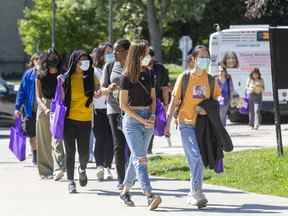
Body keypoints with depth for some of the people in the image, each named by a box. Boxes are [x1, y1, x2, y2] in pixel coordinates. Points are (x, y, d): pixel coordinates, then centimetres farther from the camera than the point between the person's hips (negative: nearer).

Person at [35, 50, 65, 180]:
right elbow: (38, 97, -1)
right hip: (44, 108, 3)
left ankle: (59, 169, -27)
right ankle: (45, 171, 14)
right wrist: (45, 108, -17)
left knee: (56, 138, -17)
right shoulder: (41, 77, 2)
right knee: (44, 141, 6)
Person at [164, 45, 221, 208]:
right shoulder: (184, 78, -2)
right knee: (196, 157, -17)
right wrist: (168, 123, -5)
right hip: (187, 123, -4)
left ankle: (193, 194, 21)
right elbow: (174, 101, 0)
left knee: (196, 161, 9)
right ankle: (197, 193, -17)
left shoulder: (210, 80, 7)